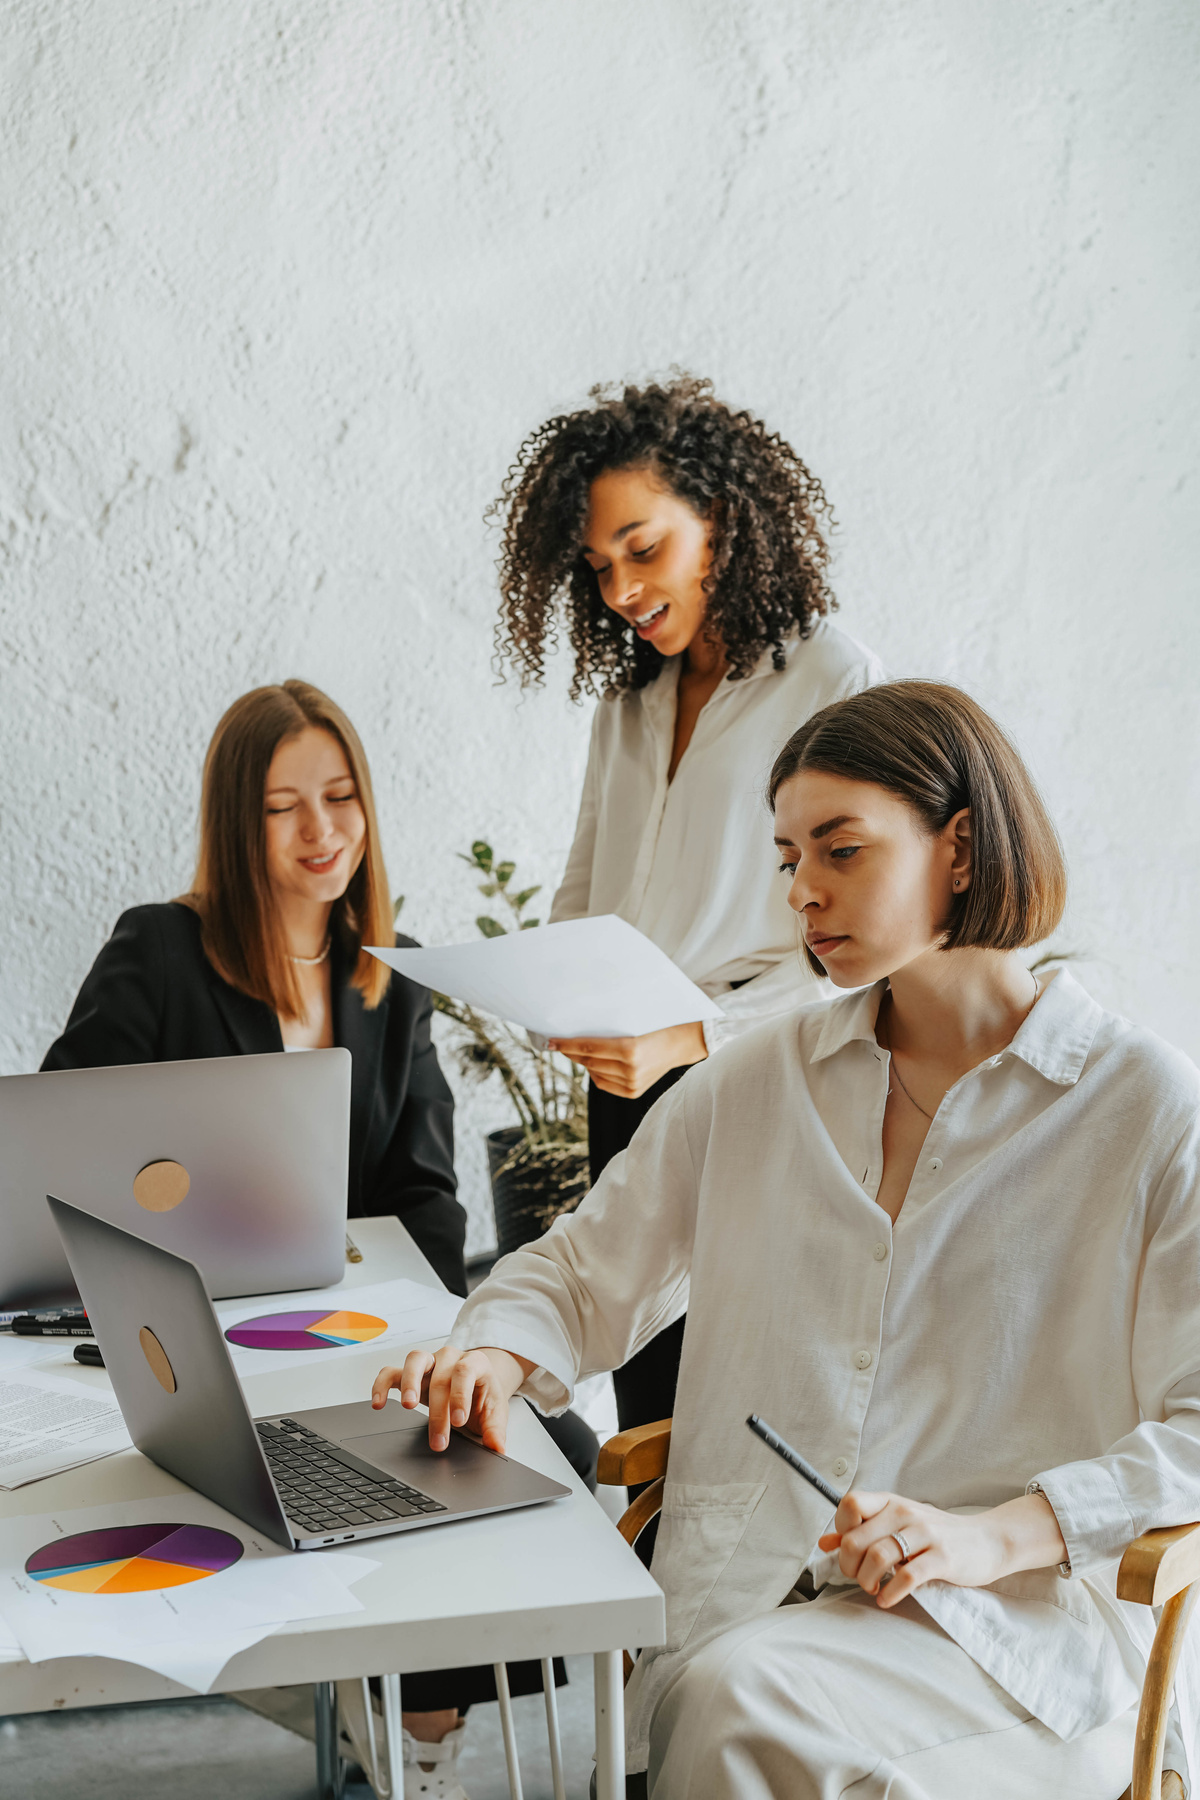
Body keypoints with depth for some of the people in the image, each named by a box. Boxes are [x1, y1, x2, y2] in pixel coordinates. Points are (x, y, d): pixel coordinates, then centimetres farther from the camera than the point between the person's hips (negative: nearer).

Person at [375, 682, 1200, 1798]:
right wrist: (494, 1351, -2)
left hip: (1024, 1613, -4)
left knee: (739, 1697, -32)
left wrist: (998, 1533, -18)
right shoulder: (761, 1081, 14)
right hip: (747, 1590, 4)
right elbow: (585, 1271, 20)